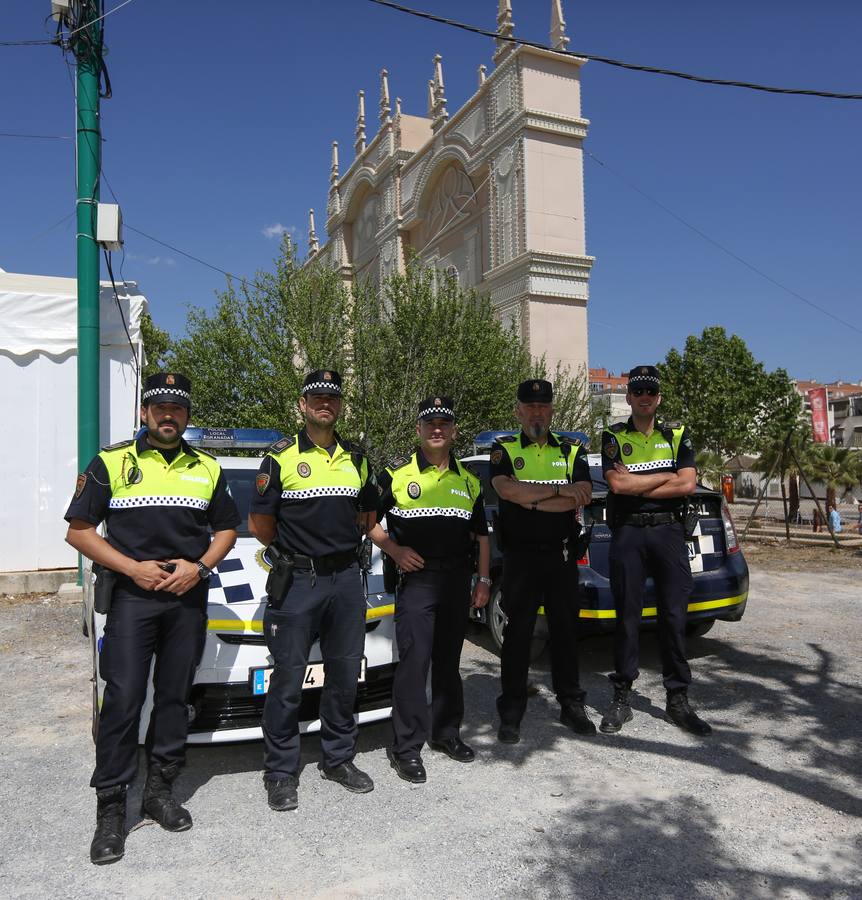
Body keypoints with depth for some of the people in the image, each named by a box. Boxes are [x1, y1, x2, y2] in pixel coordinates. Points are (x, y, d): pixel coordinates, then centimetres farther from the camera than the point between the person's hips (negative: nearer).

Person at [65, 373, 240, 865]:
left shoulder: (207, 469, 9)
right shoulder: (112, 463, 1)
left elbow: (227, 529, 13)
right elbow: (79, 530, 0)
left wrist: (198, 567, -5)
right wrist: (133, 567, -12)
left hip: (188, 598, 3)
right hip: (131, 597, -2)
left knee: (175, 697, 11)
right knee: (123, 700, -2)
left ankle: (160, 790, 26)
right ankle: (111, 808, 11)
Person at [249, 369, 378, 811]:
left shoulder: (356, 458, 11)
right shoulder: (281, 456, -4)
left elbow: (368, 514, 21)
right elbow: (260, 522, -3)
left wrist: (342, 542, 13)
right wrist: (292, 548, 7)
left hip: (347, 578, 5)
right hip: (296, 581, -4)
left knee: (344, 674, 14)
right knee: (288, 679, 3)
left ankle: (338, 758, 31)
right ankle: (280, 772, 19)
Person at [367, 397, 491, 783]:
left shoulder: (468, 480, 11)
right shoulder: (397, 474, -2)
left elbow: (481, 534, 15)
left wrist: (484, 580, 10)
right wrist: (394, 550, -10)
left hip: (458, 580, 4)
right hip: (415, 579, -4)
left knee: (448, 661, 15)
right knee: (414, 663, -5)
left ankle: (446, 732, 30)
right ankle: (406, 748, 6)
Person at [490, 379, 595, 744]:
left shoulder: (572, 451, 9)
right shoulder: (504, 450, 3)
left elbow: (582, 496, -8)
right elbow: (506, 489, -17)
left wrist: (532, 500, -14)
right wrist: (559, 491, -14)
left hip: (562, 554, 2)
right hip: (519, 556, -2)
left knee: (565, 629, 11)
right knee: (517, 633, 4)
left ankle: (571, 704, 26)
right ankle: (511, 713, 15)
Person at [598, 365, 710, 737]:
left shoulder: (678, 435, 11)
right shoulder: (613, 438, 6)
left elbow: (688, 484, -4)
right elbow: (617, 484, -11)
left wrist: (636, 485, -7)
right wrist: (666, 477, -5)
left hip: (669, 532, 2)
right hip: (627, 534, -1)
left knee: (674, 617, 5)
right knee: (627, 617, 3)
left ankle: (678, 699, 17)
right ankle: (621, 699, 14)